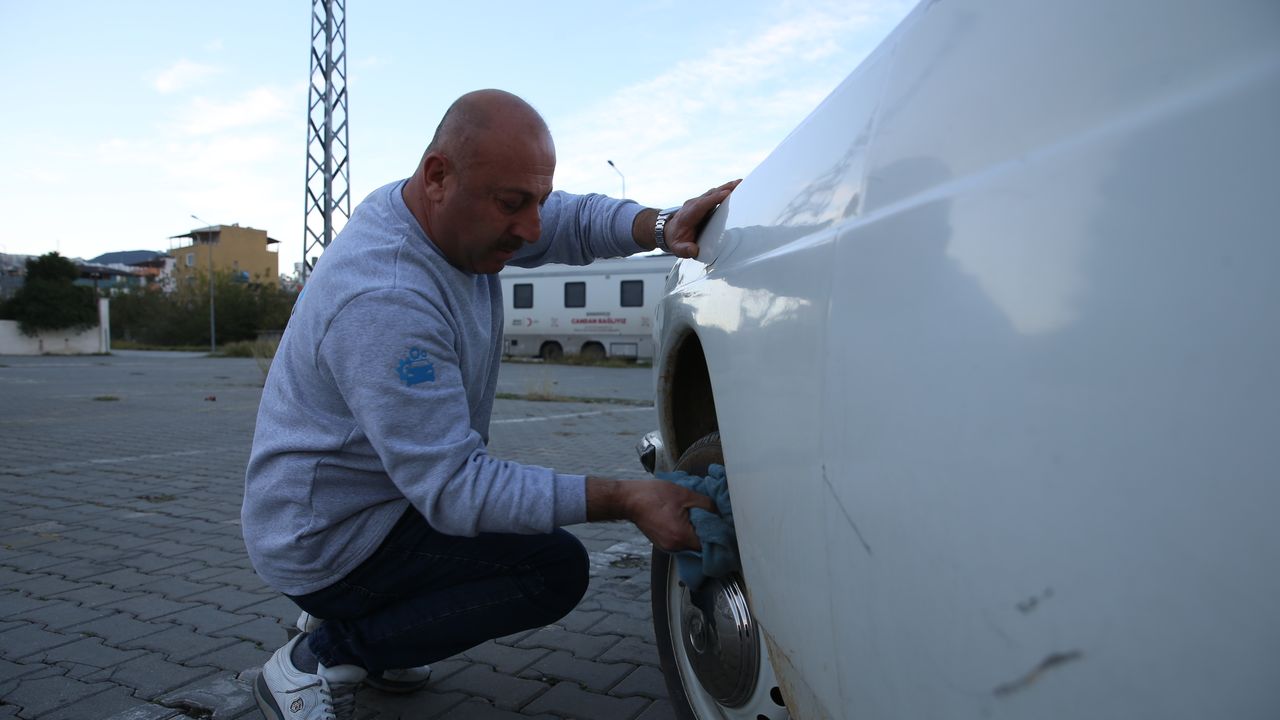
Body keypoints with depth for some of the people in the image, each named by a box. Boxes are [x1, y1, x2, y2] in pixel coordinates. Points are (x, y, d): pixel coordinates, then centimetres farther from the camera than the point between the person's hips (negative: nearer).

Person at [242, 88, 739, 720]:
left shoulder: (459, 215, -5)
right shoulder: (383, 302, -33)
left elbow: (573, 221, 4)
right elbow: (453, 490, -32)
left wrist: (662, 227, -17)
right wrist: (625, 500, -34)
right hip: (324, 543, -9)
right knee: (557, 568, -13)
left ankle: (347, 621, 17)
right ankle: (319, 660, -4)